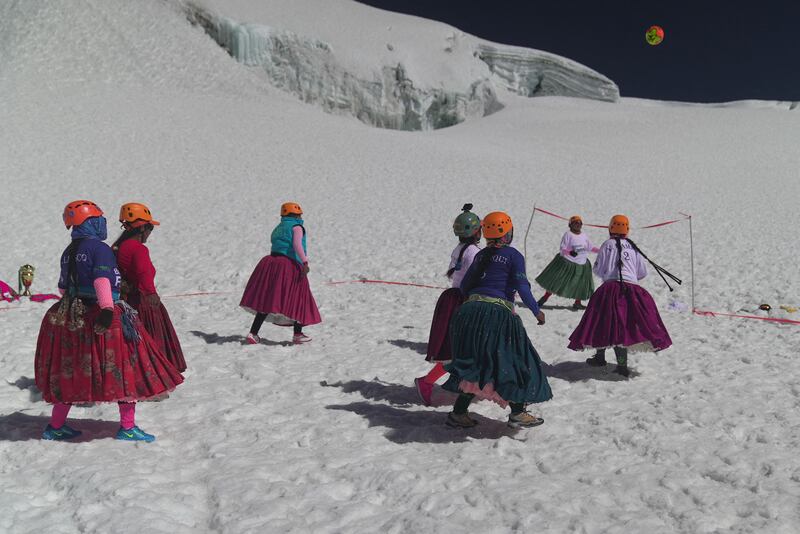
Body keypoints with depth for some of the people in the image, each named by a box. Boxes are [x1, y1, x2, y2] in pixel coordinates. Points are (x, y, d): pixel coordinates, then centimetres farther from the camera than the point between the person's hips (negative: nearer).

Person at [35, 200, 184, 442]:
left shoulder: (68, 252, 13)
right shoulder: (100, 248, -11)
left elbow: (63, 286, 20)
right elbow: (102, 280, -23)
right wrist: (107, 309, -29)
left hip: (70, 318, 8)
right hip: (98, 318, -8)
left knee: (69, 372, 17)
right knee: (126, 368, 0)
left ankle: (56, 426, 25)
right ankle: (127, 427, 2)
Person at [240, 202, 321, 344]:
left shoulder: (277, 229, 23)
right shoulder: (297, 227, 0)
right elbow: (297, 244, -18)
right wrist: (305, 262, -25)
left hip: (271, 262, 7)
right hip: (290, 266, -7)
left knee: (266, 301, 7)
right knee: (297, 299, 7)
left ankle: (253, 334, 3)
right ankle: (298, 334, 11)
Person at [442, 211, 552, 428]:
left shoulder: (481, 255, 16)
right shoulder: (513, 255, -1)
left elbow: (464, 285, 17)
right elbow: (522, 287, -6)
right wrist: (537, 311, 5)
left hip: (471, 310, 6)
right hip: (498, 314, -6)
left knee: (474, 363, 13)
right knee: (512, 361, 8)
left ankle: (459, 412, 10)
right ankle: (517, 413, 11)